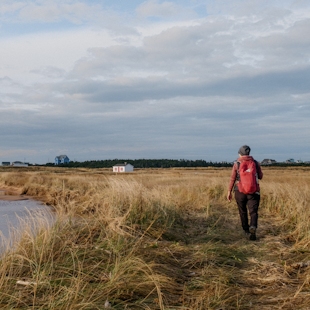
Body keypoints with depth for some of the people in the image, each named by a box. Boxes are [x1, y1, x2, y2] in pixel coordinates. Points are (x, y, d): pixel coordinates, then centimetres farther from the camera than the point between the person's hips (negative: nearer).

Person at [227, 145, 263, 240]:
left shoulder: (236, 164, -2)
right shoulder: (256, 163, 3)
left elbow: (232, 179, -4)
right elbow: (260, 176, 12)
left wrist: (229, 192, 2)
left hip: (240, 191, 0)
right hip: (253, 191, 0)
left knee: (243, 211, 18)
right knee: (253, 212, -3)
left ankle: (246, 230, 29)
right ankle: (253, 227, -30)